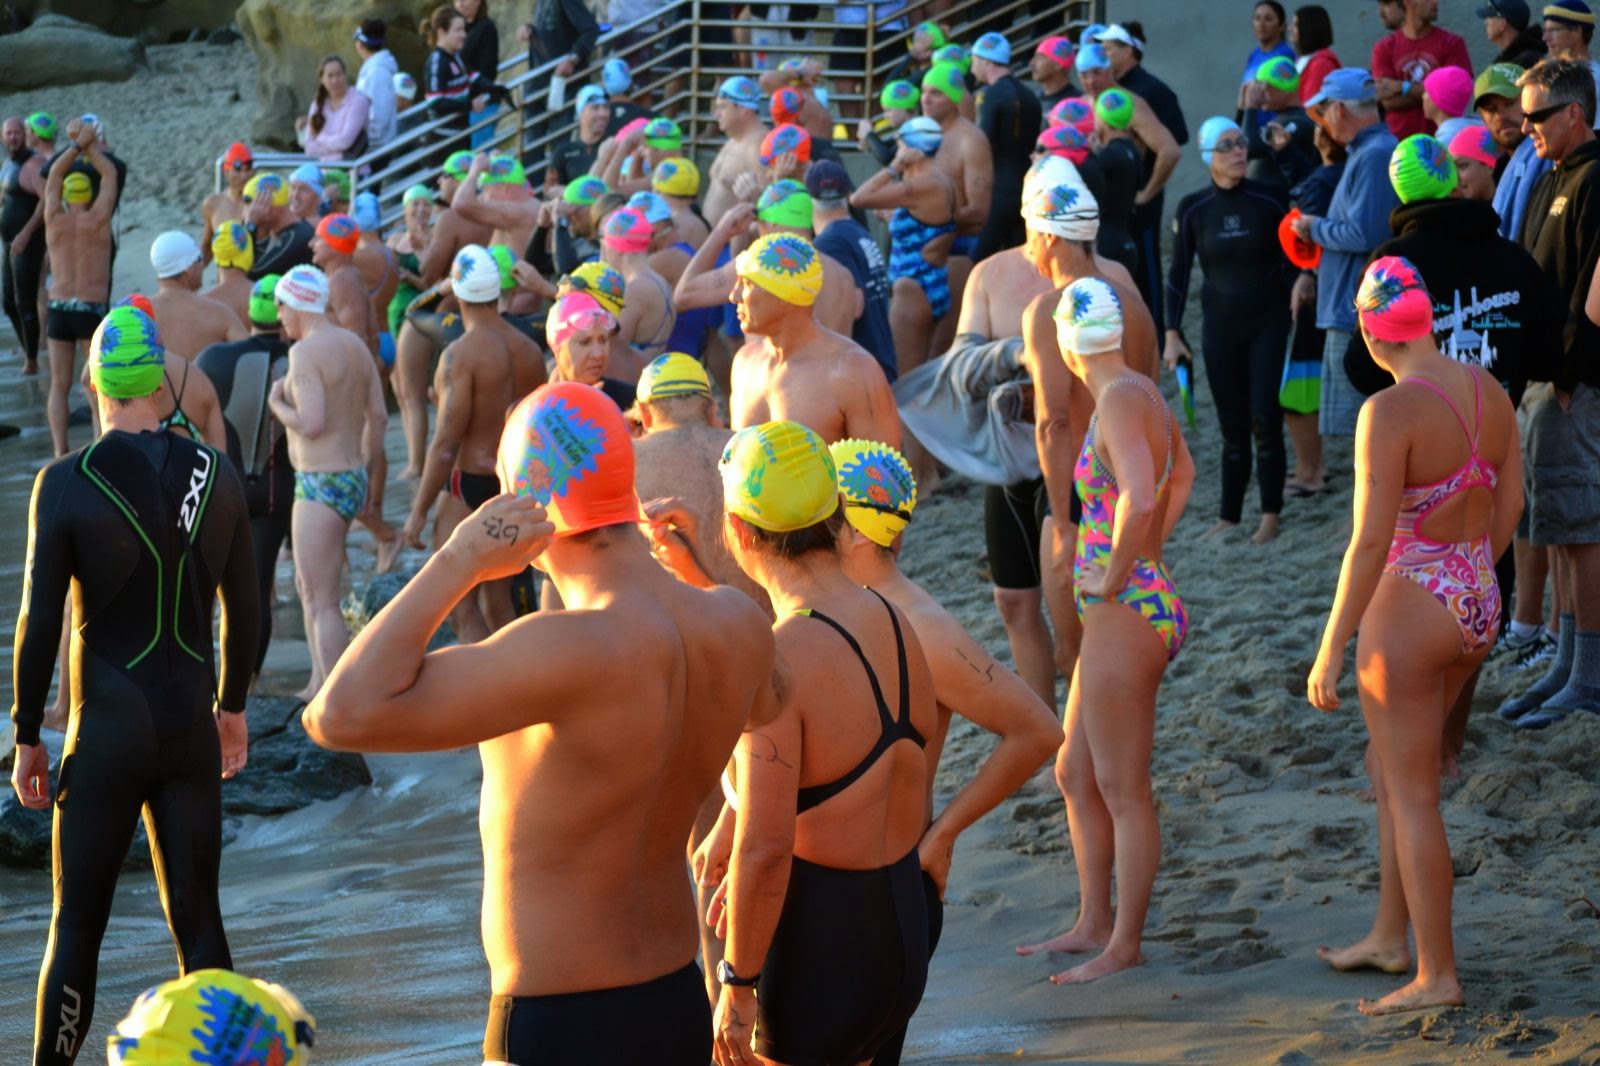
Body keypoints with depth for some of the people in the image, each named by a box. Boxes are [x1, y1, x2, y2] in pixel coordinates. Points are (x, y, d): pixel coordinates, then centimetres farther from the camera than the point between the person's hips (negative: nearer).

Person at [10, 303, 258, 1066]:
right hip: (191, 728, 3)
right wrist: (232, 704, 23)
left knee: (75, 927, 6)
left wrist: (26, 737, -1)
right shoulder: (216, 476, 0)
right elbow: (243, 610, 9)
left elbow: (39, 622, -10)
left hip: (107, 735, -3)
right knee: (198, 923, 10)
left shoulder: (66, 484, -11)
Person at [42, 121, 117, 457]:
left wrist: (78, 144, 21)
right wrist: (90, 147, 20)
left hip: (58, 309, 2)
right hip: (92, 309, -2)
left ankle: (60, 451, -1)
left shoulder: (54, 220, 1)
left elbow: (55, 173, 16)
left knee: (59, 385, 6)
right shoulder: (98, 218, -5)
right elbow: (109, 173, 10)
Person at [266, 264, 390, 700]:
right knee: (308, 586, 22)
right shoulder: (354, 345, 11)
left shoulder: (306, 351, -15)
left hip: (322, 484, -9)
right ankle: (318, 686, 29)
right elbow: (378, 416, 15)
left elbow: (311, 423, -24)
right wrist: (365, 479, 23)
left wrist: (276, 404, -5)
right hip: (352, 479, 9)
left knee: (323, 602, -7)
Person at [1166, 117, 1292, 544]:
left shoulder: (1271, 200, -6)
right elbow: (1179, 274, 4)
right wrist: (1172, 332, 2)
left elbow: (1293, 259, 4)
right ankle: (1228, 517, 12)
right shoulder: (1193, 209, -2)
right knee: (1232, 426, 3)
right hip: (1220, 327, 1)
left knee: (1264, 419, -9)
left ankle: (1270, 515, -1)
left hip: (1268, 321, -1)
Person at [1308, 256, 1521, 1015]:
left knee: (1411, 794, 3)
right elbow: (1510, 504, 11)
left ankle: (1437, 976, 9)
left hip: (1409, 608, -8)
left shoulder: (1390, 413, -22)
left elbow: (1370, 542, -22)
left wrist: (1331, 650, -16)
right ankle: (1389, 937, 30)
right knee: (1390, 766, 23)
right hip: (1478, 609, 8)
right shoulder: (1487, 391, 1)